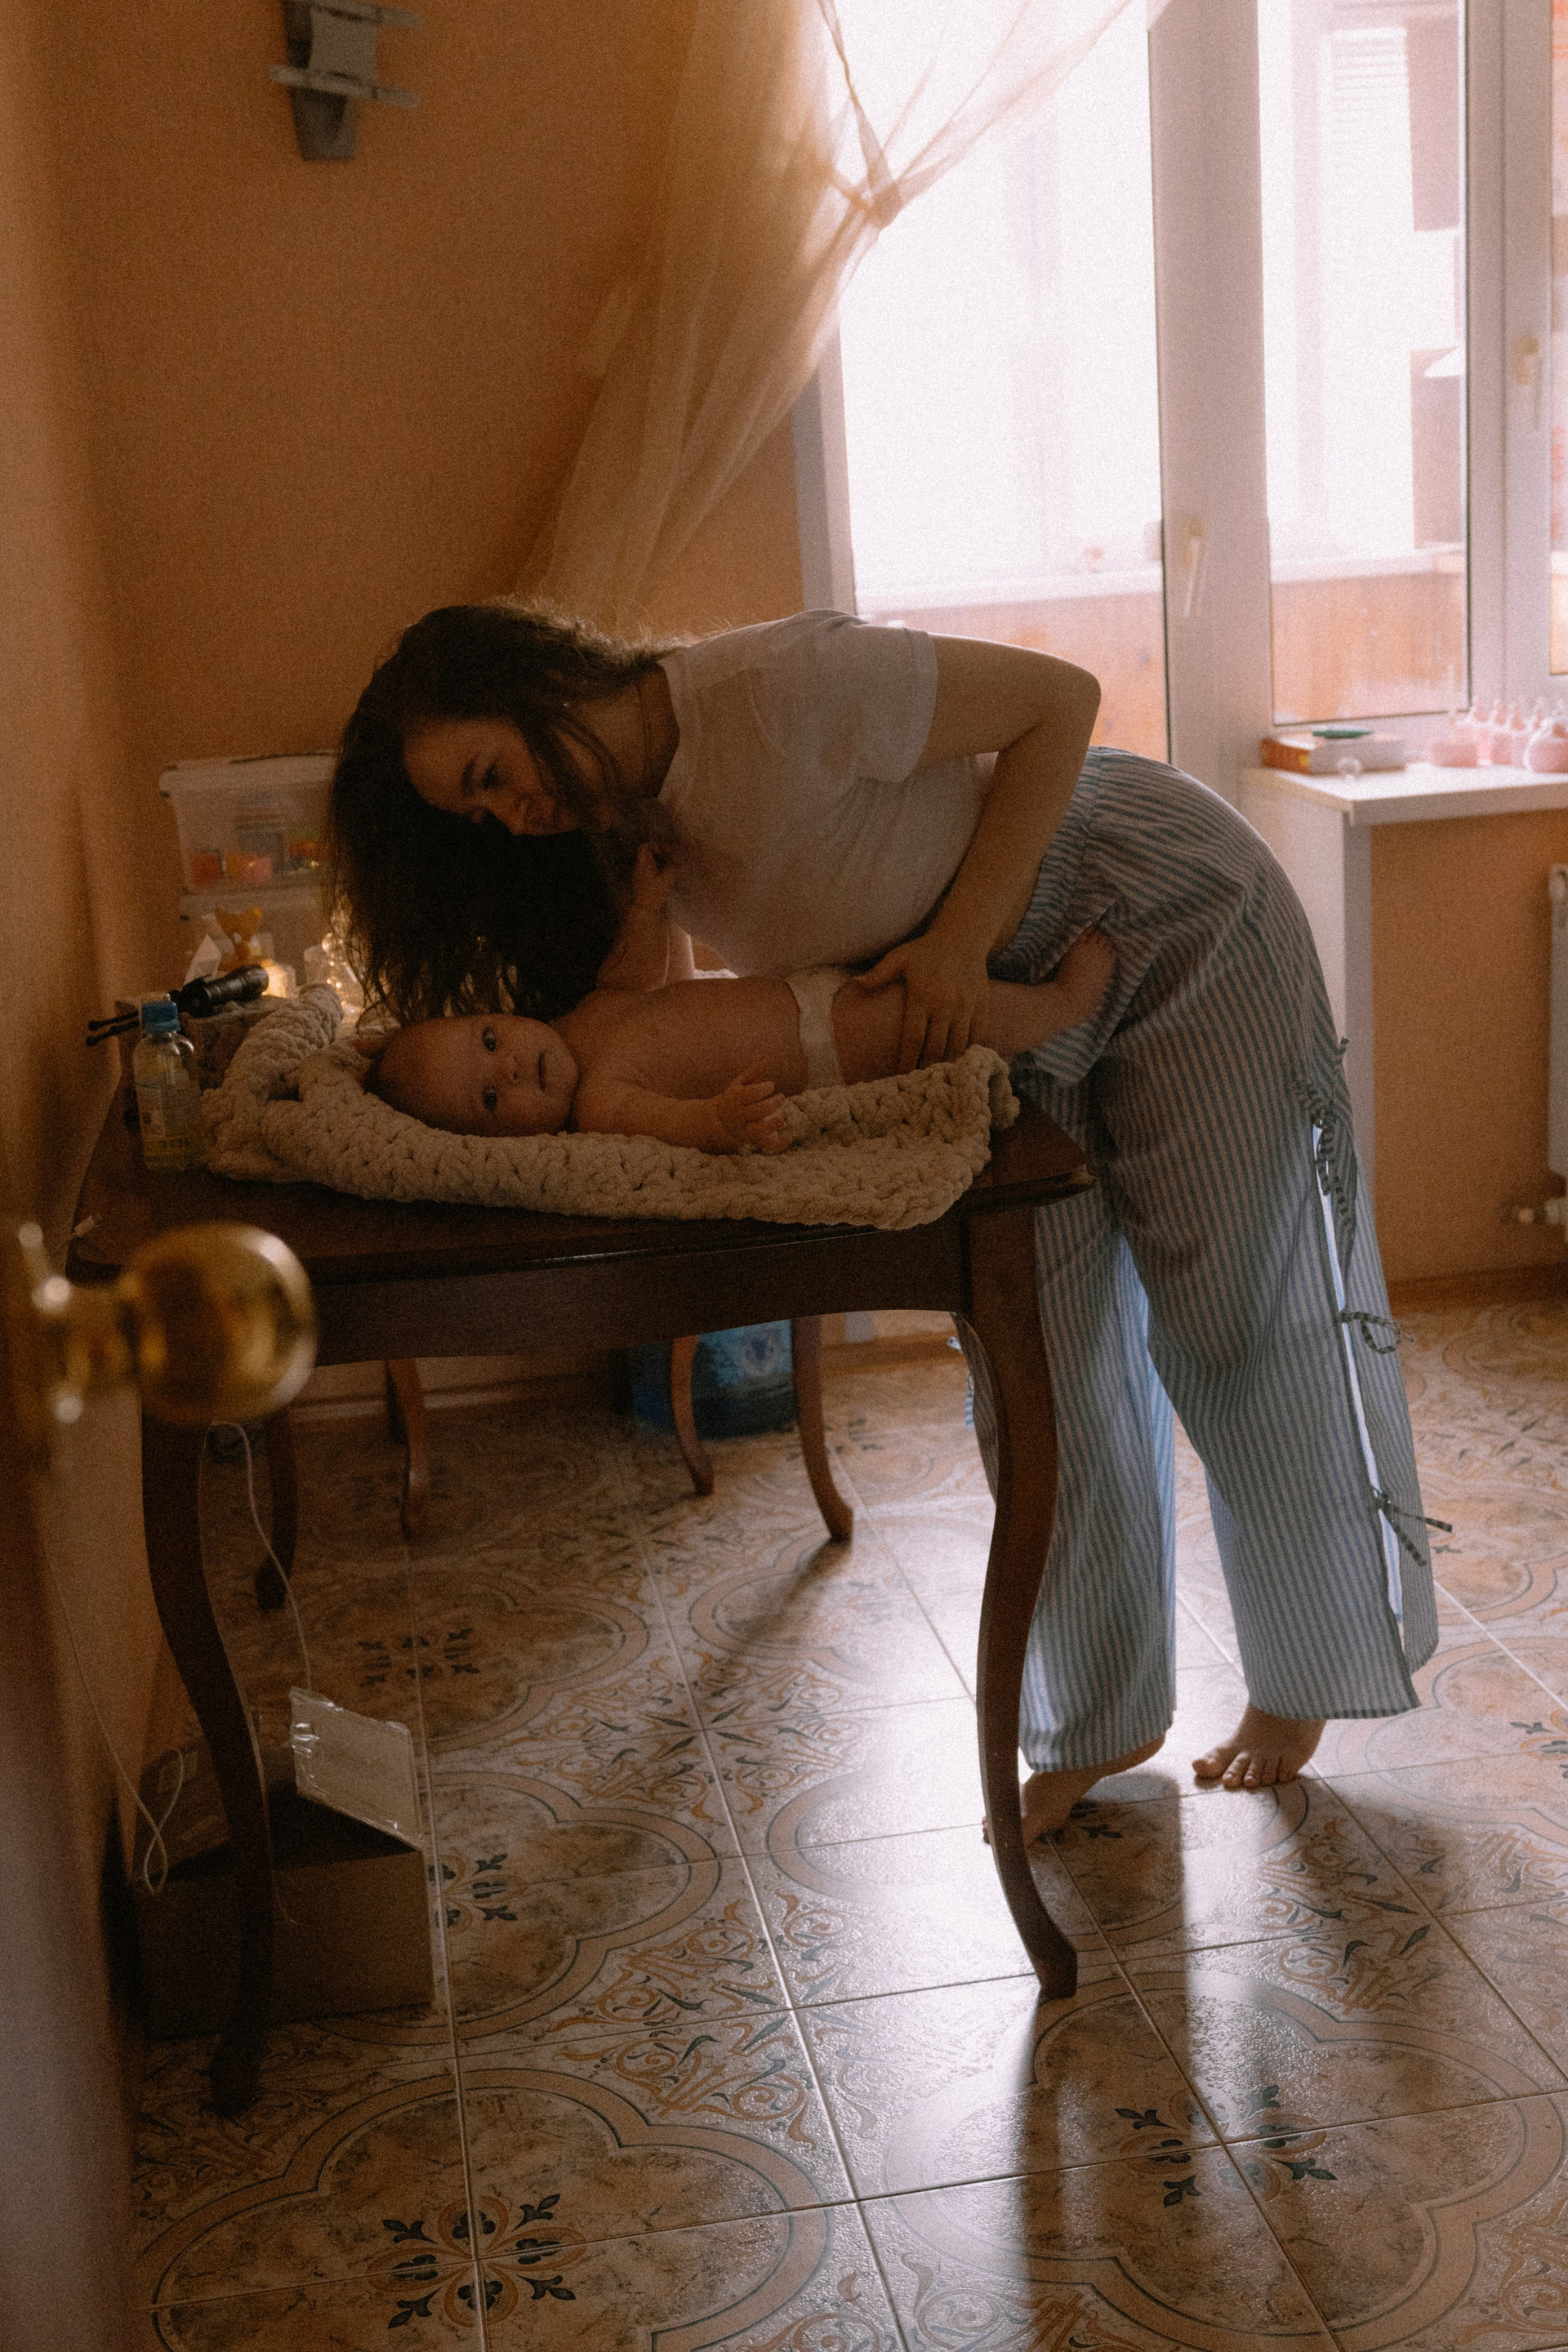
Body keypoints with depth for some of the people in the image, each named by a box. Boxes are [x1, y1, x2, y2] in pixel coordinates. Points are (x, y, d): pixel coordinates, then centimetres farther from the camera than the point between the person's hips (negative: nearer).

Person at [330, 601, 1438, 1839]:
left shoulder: (775, 688, -29)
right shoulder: (628, 839, -6)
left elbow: (1059, 698, -22)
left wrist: (960, 934, -27)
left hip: (1176, 927, -6)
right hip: (1010, 1010, 7)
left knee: (1244, 1329, 5)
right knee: (1044, 1366, 5)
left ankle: (1302, 1678, 25)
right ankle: (1100, 1723, 21)